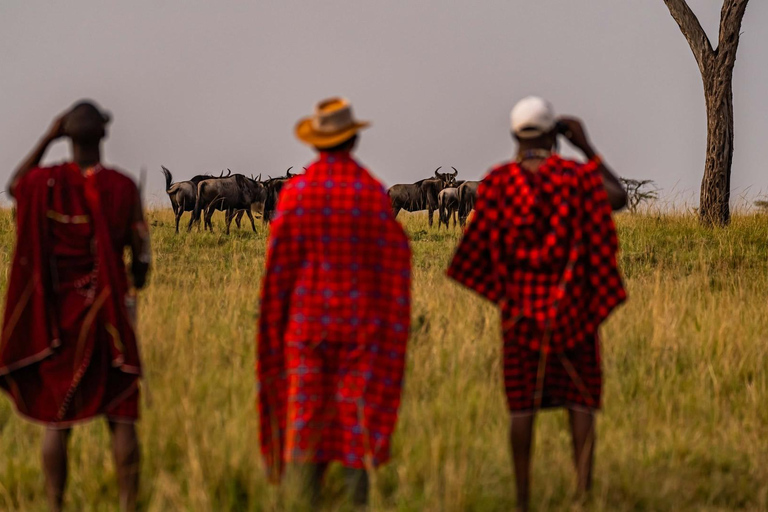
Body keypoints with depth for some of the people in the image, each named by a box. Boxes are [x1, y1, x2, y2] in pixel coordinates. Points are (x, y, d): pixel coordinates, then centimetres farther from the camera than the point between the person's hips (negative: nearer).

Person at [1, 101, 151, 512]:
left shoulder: (46, 182, -8)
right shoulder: (123, 188, -10)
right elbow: (141, 258, -6)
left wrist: (47, 138, 12)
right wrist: (134, 281, 18)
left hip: (58, 316, 1)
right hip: (109, 316, -1)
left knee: (56, 418, 7)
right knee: (121, 416, 5)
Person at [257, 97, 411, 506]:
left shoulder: (294, 192, -3)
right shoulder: (373, 192, -4)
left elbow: (279, 265, -2)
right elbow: (394, 261, -3)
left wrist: (275, 328, 7)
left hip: (306, 320, 1)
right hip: (360, 322, -1)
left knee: (305, 420, 2)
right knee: (359, 419, 2)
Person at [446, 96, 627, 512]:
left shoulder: (497, 181, -4)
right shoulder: (577, 175, -8)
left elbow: (480, 242, -1)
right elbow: (619, 198, 6)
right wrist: (586, 147, 6)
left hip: (521, 302, 1)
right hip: (571, 302, -1)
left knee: (523, 403, 5)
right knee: (580, 399, 2)